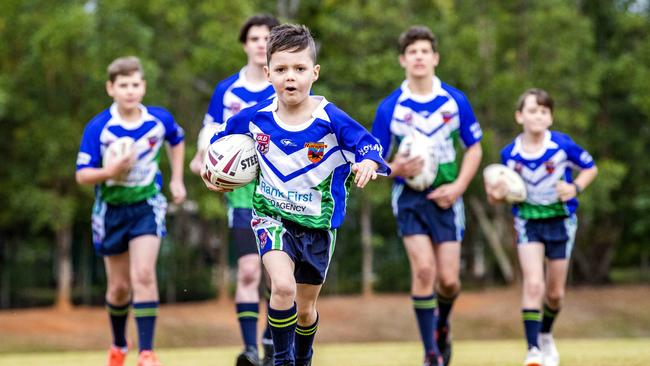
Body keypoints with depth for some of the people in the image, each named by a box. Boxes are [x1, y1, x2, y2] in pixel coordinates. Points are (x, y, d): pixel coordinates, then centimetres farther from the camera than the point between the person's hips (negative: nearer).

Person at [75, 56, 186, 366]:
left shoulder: (160, 119, -7)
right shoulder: (98, 127, -15)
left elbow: (177, 141, 16)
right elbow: (82, 175, -13)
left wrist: (177, 180, 11)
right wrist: (110, 171, -31)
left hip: (147, 205, 0)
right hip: (111, 209, 0)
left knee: (143, 275, -18)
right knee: (119, 286, 10)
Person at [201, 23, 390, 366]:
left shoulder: (331, 119, -17)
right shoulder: (256, 116, -9)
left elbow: (369, 145, -14)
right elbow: (224, 135, 11)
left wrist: (368, 163, -35)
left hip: (317, 223, 1)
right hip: (271, 215, -1)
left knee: (305, 309, 16)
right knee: (283, 286, -28)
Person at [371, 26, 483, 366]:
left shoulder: (455, 101, -3)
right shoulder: (389, 108, -5)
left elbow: (474, 148, 6)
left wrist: (457, 187, -7)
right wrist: (396, 169, -21)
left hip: (445, 196, 1)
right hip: (409, 194, -1)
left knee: (448, 280, -1)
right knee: (423, 268, -17)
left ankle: (442, 321, 34)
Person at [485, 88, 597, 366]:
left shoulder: (563, 145, -16)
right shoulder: (509, 154, -10)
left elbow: (590, 168, -1)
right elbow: (507, 190, 4)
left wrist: (575, 188, -19)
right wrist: (497, 196, -18)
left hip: (560, 220, 0)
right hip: (528, 222, 0)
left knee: (555, 292, 10)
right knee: (533, 284, -18)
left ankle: (545, 336, 39)